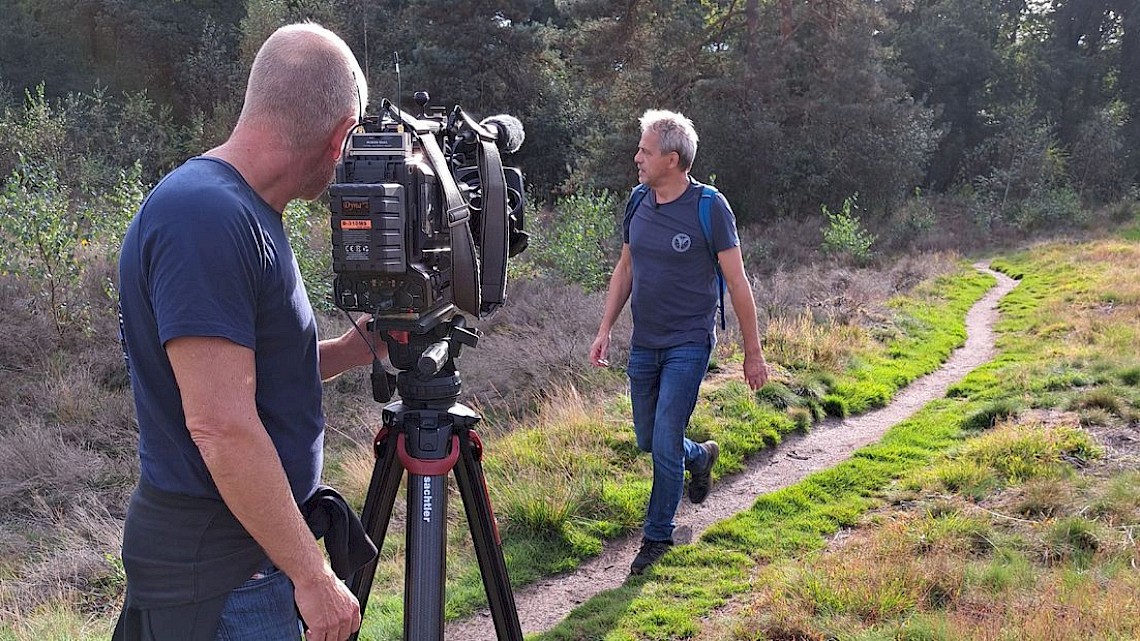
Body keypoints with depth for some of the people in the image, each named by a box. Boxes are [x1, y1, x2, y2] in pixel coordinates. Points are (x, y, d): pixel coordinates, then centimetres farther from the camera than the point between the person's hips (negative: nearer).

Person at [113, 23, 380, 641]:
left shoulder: (242, 212, 9)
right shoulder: (206, 218, -22)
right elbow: (220, 425, -27)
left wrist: (350, 351, 6)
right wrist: (312, 574, -23)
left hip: (251, 542, 9)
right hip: (216, 567, -9)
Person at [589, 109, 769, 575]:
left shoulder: (710, 208, -13)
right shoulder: (638, 203, 4)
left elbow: (737, 283, -10)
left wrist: (753, 353, -8)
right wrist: (605, 330, 8)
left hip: (688, 344, -6)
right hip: (644, 343, 6)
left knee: (665, 444, -7)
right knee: (647, 440, 15)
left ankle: (657, 536, 11)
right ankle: (700, 456, 47)